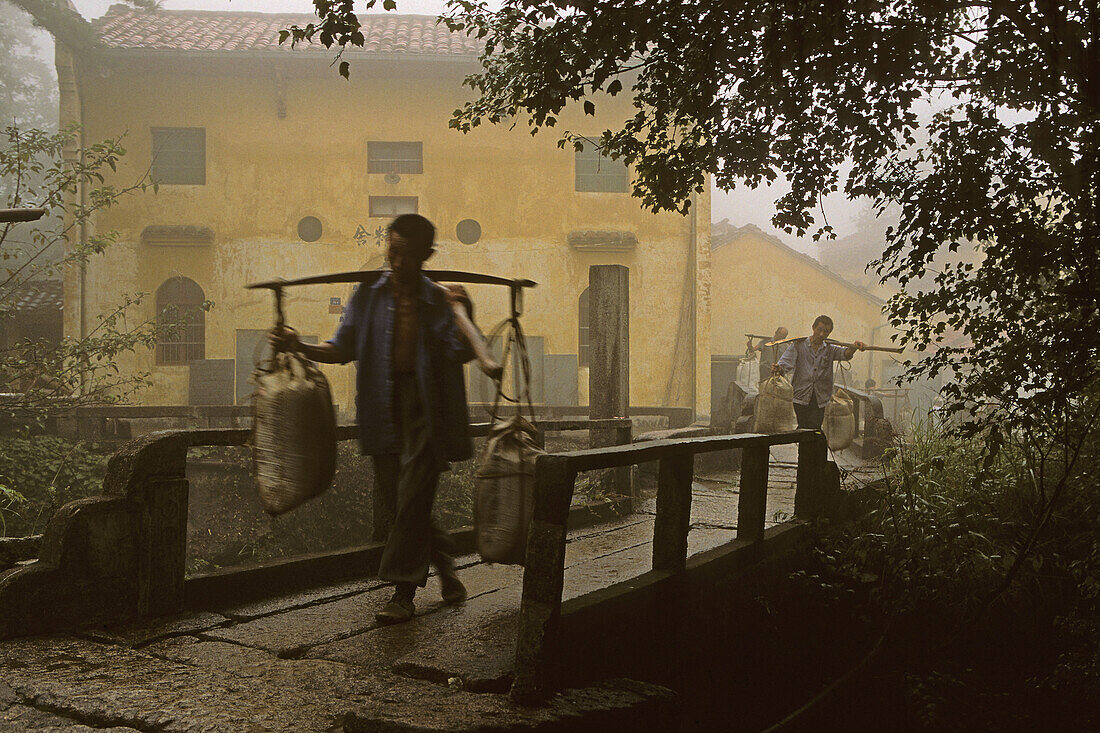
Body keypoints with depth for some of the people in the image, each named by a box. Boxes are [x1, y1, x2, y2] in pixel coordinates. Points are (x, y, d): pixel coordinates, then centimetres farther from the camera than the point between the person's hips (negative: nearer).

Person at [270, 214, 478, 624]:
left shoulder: (439, 300, -1)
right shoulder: (368, 295, 5)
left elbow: (461, 354, -8)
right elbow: (344, 348, 6)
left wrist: (465, 318, -25)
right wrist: (299, 347, -9)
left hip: (425, 404, -3)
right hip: (383, 405, 3)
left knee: (413, 494, -9)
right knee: (393, 495, 6)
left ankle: (403, 592, -3)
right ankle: (443, 560, 30)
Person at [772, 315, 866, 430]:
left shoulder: (830, 349, 13)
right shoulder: (798, 345, 6)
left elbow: (844, 354, -7)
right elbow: (786, 362, -5)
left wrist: (853, 348, -30)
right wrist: (779, 369, -30)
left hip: (820, 400, 2)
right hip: (800, 398, -2)